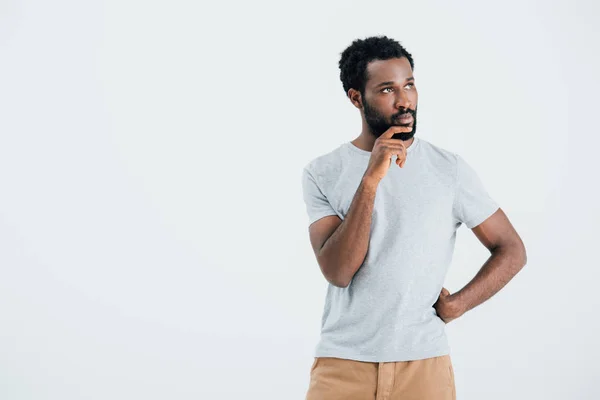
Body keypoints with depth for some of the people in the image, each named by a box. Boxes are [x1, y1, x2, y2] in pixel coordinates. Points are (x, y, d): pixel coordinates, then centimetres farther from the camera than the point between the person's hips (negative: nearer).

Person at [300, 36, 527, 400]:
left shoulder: (450, 168, -2)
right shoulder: (322, 173, -3)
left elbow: (511, 251, 4)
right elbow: (337, 271, -14)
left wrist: (453, 306, -7)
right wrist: (370, 179, -21)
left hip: (424, 362, 1)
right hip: (343, 363, -1)